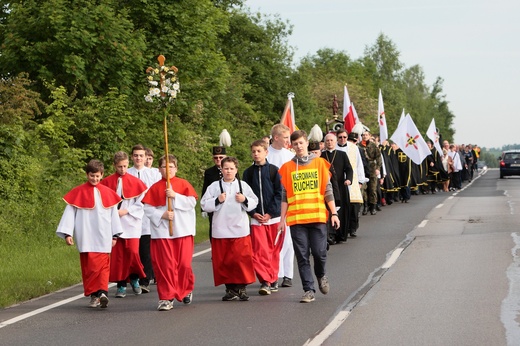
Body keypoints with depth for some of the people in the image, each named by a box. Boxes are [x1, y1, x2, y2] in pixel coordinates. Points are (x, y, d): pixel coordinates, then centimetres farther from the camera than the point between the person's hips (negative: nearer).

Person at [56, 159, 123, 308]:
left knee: (102, 265, -10)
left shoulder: (107, 193, 8)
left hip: (103, 239, 1)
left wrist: (115, 235, 13)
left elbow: (114, 214, 13)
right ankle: (94, 296, 4)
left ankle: (102, 292, -18)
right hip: (85, 239, 0)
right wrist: (67, 233, -5)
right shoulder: (78, 193, 3)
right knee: (88, 267, 0)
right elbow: (69, 212, 3)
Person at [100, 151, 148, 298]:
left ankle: (134, 279, 15)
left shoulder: (135, 182, 1)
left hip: (131, 223, -1)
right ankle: (121, 285, 8)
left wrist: (126, 211, -10)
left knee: (132, 252, -10)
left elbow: (140, 203, 0)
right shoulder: (107, 182, 4)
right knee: (117, 255, 0)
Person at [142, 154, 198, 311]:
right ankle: (167, 297, 2)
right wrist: (162, 214, -12)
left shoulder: (183, 184, 5)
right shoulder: (155, 187, 5)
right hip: (162, 231, 0)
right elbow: (147, 208, 2)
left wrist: (175, 196, -15)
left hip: (183, 230, 0)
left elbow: (192, 202, -5)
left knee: (184, 263, 0)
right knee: (165, 265, -4)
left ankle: (187, 290, 26)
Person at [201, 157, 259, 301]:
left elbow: (254, 202, 10)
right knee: (223, 261, 1)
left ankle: (241, 288, 5)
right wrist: (217, 200, -11)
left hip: (240, 229, 0)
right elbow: (204, 205, 3)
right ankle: (230, 288, 11)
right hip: (221, 230, 0)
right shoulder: (214, 186, 6)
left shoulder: (243, 185, 8)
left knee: (242, 259, -4)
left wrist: (245, 200, -8)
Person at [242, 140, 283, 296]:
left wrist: (270, 213, -9)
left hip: (273, 217, -1)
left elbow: (279, 193, -2)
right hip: (256, 218, 1)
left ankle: (272, 279, 16)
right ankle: (265, 281, -10)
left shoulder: (274, 170, 1)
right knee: (259, 252, -9)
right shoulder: (248, 173, 7)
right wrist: (253, 213, -6)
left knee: (273, 250, 6)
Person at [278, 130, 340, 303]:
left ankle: (321, 275, 27)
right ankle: (309, 290, 6)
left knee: (319, 252, -4)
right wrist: (282, 219, 5)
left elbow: (327, 190, 7)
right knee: (302, 256, 0)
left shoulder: (319, 163, 7)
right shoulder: (287, 167, 8)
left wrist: (334, 213, 2)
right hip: (296, 219, 1)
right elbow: (285, 196, 10)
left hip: (317, 216, -1)